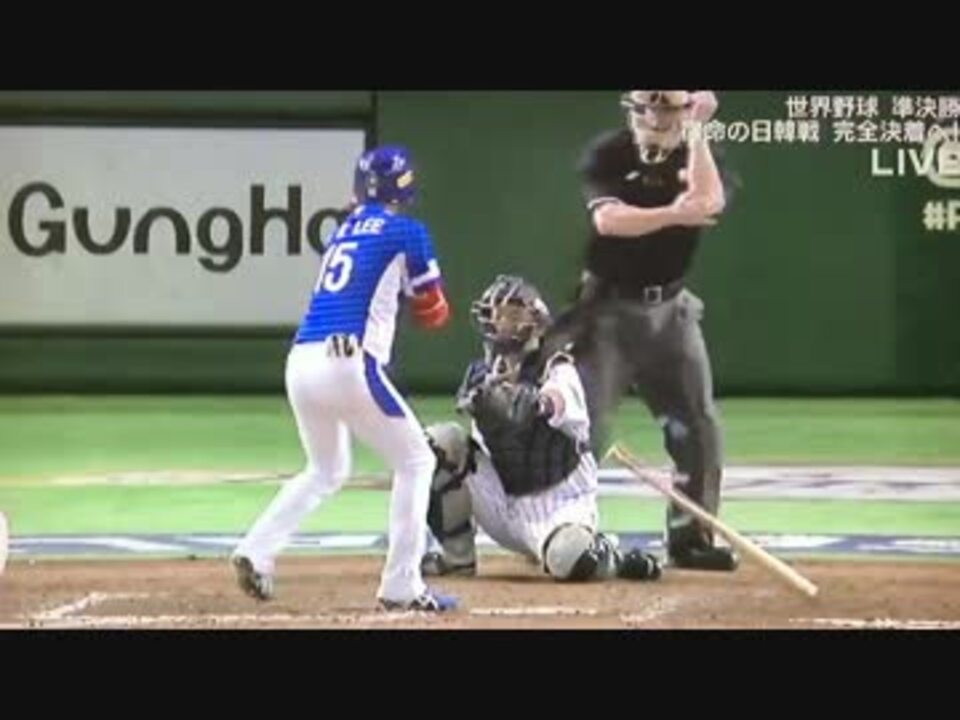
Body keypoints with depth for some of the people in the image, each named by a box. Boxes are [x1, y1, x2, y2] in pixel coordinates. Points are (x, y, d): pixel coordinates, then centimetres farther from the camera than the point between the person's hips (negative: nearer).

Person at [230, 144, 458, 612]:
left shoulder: (342, 232, 21)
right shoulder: (407, 232, 4)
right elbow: (434, 314, 11)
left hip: (300, 362, 7)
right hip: (349, 364, -7)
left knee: (324, 473, 26)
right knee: (415, 463, 9)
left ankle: (257, 551, 8)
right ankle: (401, 586, 4)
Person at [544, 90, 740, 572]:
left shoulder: (699, 157, -1)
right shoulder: (607, 154, -8)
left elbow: (709, 203, -23)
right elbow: (608, 219, -25)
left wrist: (695, 132, -21)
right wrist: (673, 214, -33)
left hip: (670, 309, 3)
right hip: (608, 306, -3)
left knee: (698, 425, 1)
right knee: (584, 421, -8)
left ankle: (690, 539, 12)